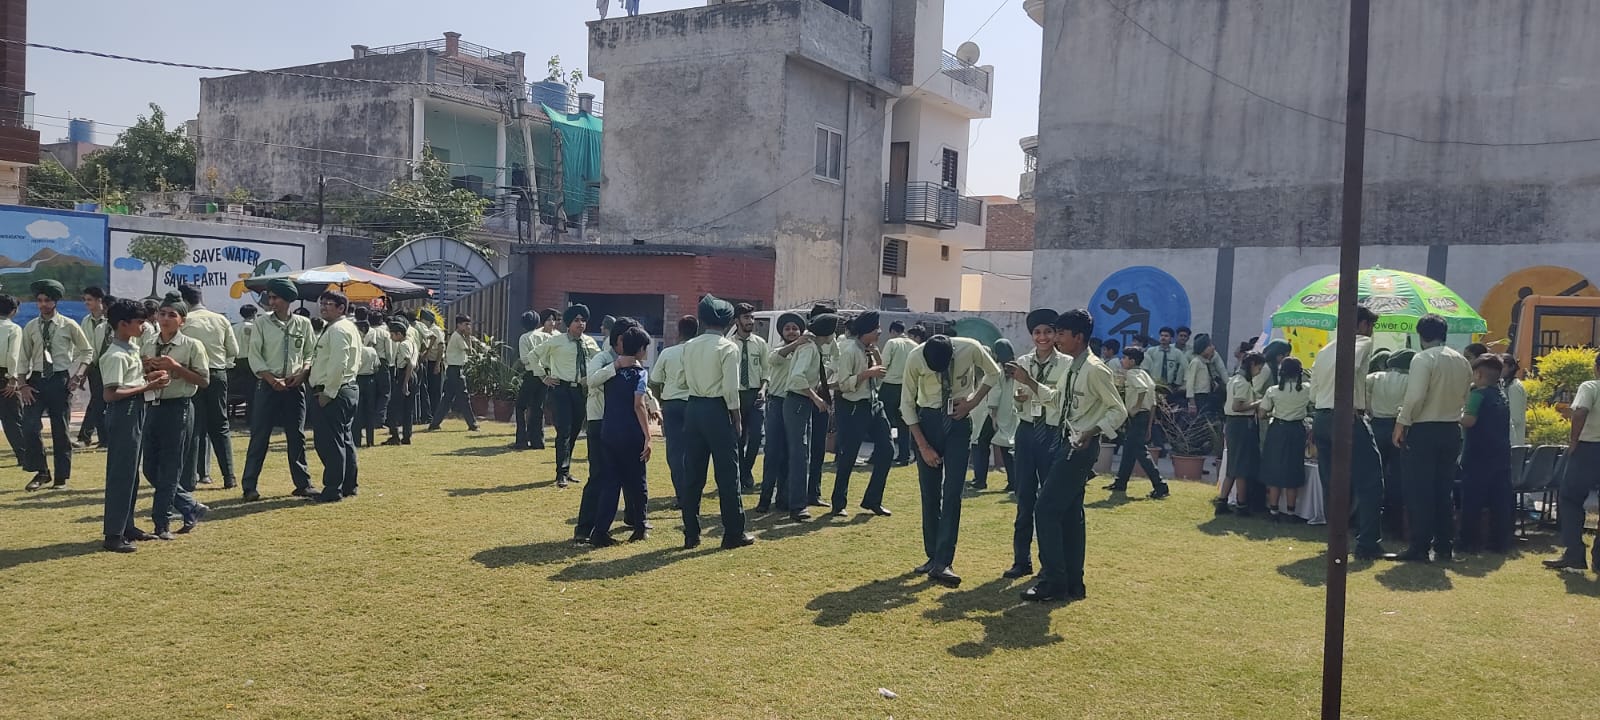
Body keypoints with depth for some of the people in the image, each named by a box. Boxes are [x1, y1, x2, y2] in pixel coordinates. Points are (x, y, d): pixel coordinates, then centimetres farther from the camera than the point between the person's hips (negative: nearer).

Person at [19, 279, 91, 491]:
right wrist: (22, 385, -1)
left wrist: (78, 374, -5)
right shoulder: (30, 327, 5)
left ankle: (61, 477, 15)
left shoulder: (68, 325, -1)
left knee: (60, 430, 4)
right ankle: (41, 472, 8)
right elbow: (24, 358, 8)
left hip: (60, 380, -2)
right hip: (36, 380, 2)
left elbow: (87, 351, 6)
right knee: (29, 427, -8)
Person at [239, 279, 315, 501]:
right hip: (268, 385, -1)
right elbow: (254, 356, -3)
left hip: (295, 385, 2)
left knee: (297, 436, 7)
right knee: (259, 435, -1)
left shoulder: (303, 324, 5)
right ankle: (249, 486, 4)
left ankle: (302, 483, 14)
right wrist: (272, 379, -13)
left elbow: (310, 353, 9)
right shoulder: (262, 324, 0)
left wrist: (302, 373, -8)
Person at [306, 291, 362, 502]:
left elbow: (338, 364, -23)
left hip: (332, 393, -11)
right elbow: (356, 363, 19)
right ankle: (348, 485, 21)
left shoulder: (338, 330, -14)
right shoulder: (348, 328, 18)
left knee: (330, 442, -7)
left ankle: (333, 490, -4)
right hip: (347, 389, 11)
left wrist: (327, 393, -20)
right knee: (344, 440, 15)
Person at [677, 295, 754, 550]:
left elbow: (686, 378, 8)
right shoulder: (728, 348, -9)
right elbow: (731, 388, -12)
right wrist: (736, 419, -5)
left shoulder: (689, 346, 7)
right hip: (717, 410, -5)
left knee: (692, 473, 8)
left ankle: (691, 534, 12)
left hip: (693, 407, 5)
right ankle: (733, 534, 8)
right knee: (727, 473, 3)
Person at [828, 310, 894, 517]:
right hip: (854, 407, -8)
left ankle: (872, 500, 19)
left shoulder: (870, 350, 9)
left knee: (886, 450, 6)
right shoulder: (849, 351, -16)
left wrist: (876, 354, 3)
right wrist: (868, 373, -23)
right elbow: (843, 384, -20)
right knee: (848, 456, 0)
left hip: (874, 404, 8)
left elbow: (881, 374, 18)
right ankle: (838, 504, 16)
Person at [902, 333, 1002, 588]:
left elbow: (993, 373, 5)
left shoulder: (970, 349, -18)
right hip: (927, 421, 1)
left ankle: (943, 563, -13)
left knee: (952, 493, -10)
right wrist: (923, 445, -8)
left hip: (959, 422, -1)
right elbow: (907, 404, -5)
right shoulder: (915, 359, -17)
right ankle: (933, 557, 16)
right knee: (929, 494, 4)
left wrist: (973, 402, -7)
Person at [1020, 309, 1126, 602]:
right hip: (1071, 444, 10)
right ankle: (1073, 583, 21)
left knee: (1047, 510, -9)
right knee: (1069, 514, 13)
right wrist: (1028, 381, 15)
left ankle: (1053, 582, -2)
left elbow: (1119, 411, -16)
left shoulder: (1095, 370, -17)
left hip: (1082, 447, -10)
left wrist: (1092, 431, -28)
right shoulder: (1072, 367, 11)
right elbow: (1053, 396, 24)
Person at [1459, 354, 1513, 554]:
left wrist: (1458, 415, -5)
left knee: (1472, 501, -1)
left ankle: (1471, 541, 0)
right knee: (1500, 500, 8)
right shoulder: (1502, 395, 13)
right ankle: (1500, 542, 11)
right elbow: (1505, 424, 21)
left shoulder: (1478, 394, -12)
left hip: (1478, 456, -7)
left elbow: (1468, 420, -24)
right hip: (1501, 455, 7)